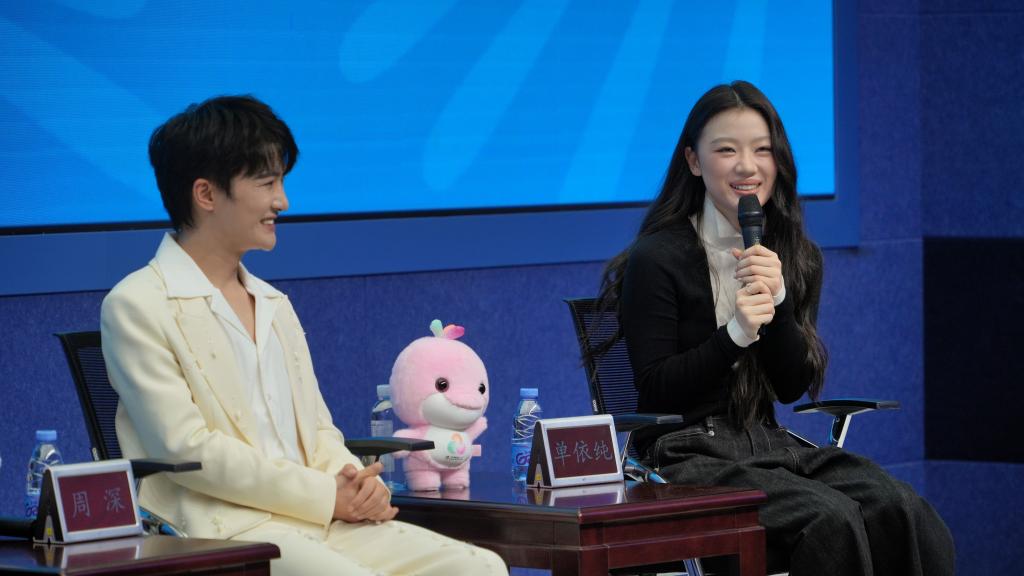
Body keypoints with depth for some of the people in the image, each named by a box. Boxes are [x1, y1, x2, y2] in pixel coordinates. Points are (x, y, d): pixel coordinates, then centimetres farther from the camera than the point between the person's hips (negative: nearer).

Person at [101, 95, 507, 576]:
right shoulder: (137, 307, -1)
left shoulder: (274, 305, 23)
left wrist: (355, 483, -3)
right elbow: (186, 448, -11)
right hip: (223, 531, -7)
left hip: (320, 522, 7)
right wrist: (326, 495, -12)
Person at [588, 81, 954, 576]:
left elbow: (793, 386, 4)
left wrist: (778, 301, -14)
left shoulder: (798, 257, 11)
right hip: (688, 456, -5)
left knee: (904, 513, -23)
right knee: (832, 519, -32)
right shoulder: (656, 260, -7)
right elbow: (654, 394, -9)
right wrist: (734, 335, -23)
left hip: (768, 443, 6)